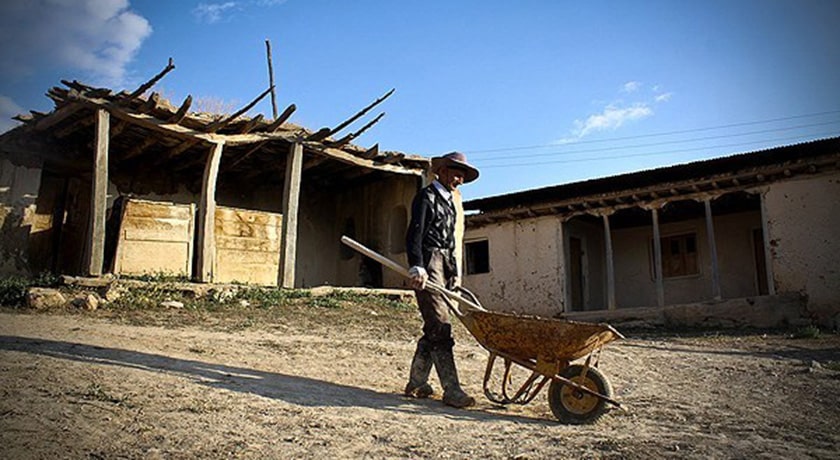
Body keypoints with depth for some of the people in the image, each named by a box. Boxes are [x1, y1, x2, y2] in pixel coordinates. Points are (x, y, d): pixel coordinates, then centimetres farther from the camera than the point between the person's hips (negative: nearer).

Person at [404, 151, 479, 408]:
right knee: (440, 327, -13)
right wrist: (416, 267, -25)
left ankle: (416, 384, 15)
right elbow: (414, 233, -13)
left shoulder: (448, 202, 25)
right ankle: (452, 390, -15)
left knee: (434, 330, 7)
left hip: (445, 268, 9)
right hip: (428, 266, -9)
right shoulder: (426, 196, -1)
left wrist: (454, 273, 19)